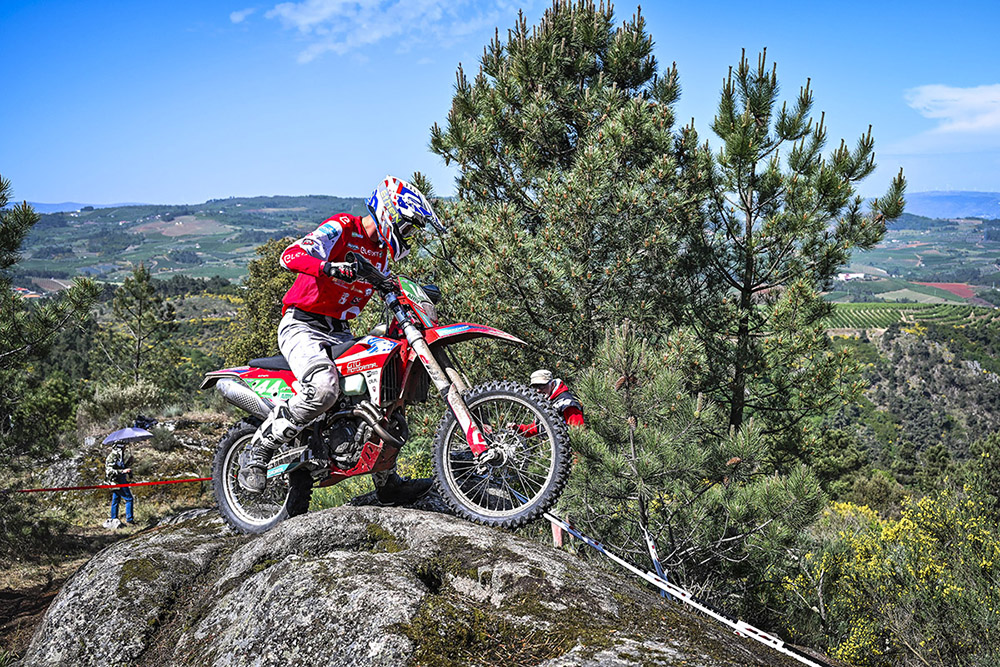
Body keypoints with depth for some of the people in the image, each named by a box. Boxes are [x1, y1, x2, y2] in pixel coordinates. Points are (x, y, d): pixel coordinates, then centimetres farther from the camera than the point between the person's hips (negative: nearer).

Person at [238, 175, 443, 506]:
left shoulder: (383, 251, 15)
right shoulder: (341, 227, -11)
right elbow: (291, 255, -25)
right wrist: (329, 267, -42)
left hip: (339, 333, 9)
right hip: (302, 324, -9)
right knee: (324, 387, -34)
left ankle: (388, 484, 13)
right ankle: (258, 452, -16)